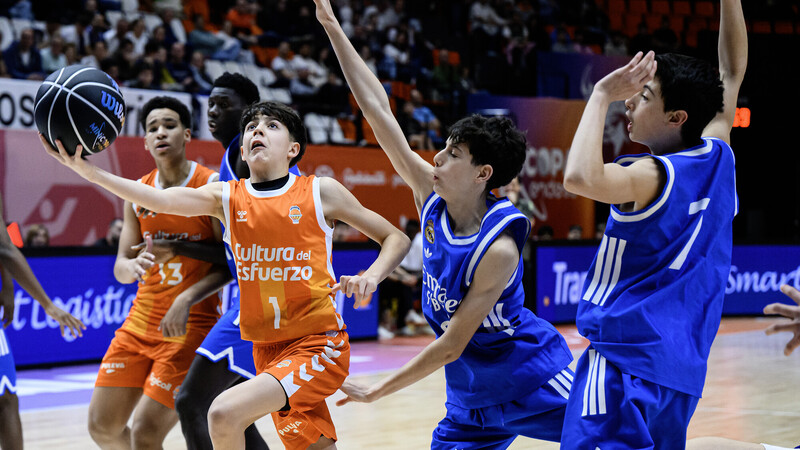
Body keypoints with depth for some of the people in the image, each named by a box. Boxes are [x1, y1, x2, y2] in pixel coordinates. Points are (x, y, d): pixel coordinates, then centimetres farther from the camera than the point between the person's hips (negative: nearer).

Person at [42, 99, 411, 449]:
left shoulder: (320, 192, -2)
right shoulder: (226, 197, 5)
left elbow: (396, 239, 4)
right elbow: (160, 200, -11)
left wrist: (370, 277, -16)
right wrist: (89, 171, -24)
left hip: (319, 345, -4)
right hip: (266, 349, 5)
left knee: (225, 413, -24)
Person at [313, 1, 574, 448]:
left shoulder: (499, 248, -26)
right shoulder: (433, 198, -8)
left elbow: (451, 345, -22)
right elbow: (379, 111, -7)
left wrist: (377, 391, -15)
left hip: (535, 380, -6)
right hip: (472, 395, 6)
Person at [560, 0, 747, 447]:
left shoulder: (652, 175, -14)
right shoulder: (718, 159, 6)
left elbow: (580, 177, -33)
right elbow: (732, 72, 21)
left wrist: (603, 94, -21)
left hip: (627, 356, -8)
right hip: (681, 366, 8)